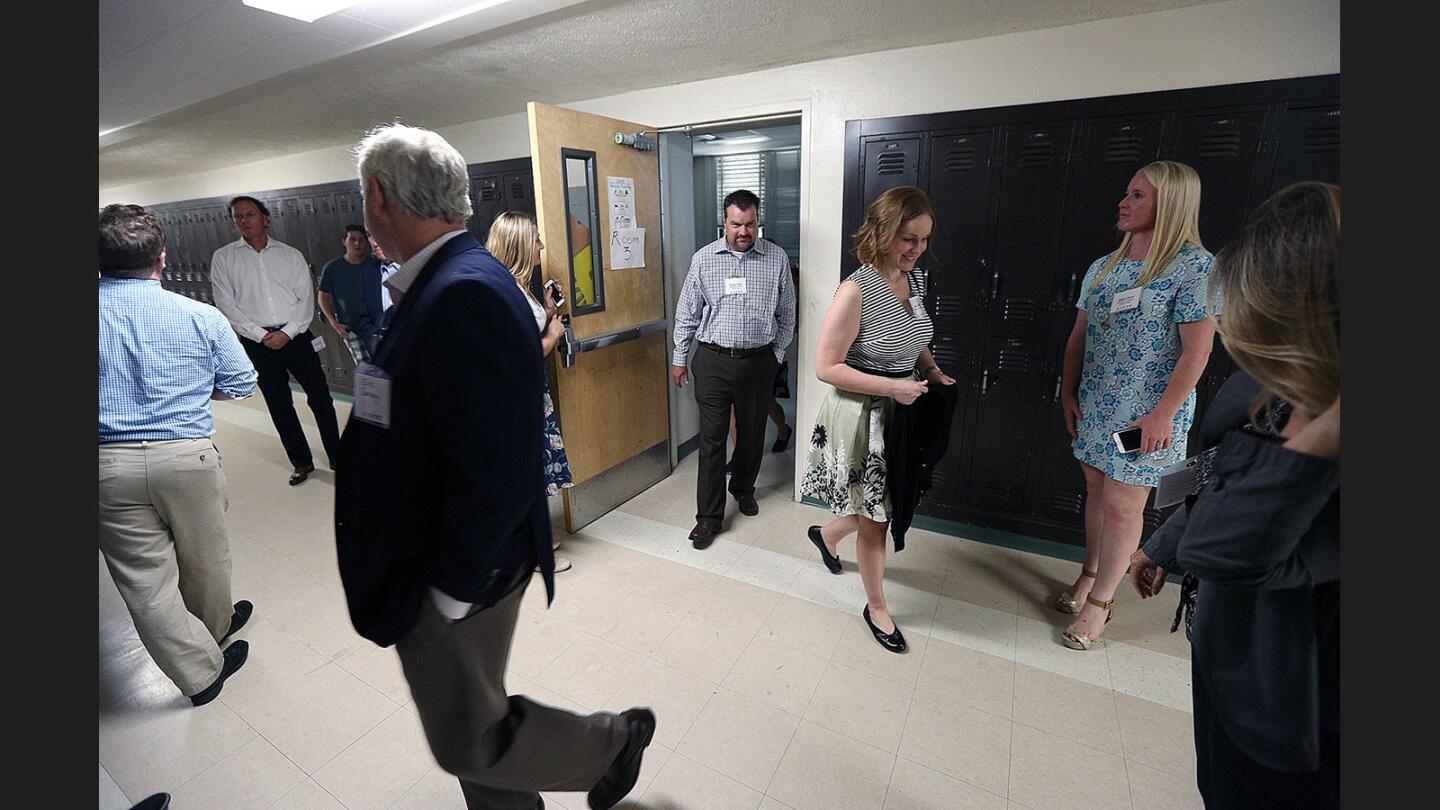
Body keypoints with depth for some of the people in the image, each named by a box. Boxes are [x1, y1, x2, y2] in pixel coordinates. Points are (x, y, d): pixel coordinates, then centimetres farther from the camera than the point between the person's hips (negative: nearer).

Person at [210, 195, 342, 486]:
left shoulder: (291, 254, 8)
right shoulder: (223, 258, 7)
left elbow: (306, 299, 2)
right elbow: (226, 304, 1)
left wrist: (288, 332, -10)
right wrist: (261, 335, -9)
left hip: (295, 336, 0)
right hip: (257, 342, 1)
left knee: (320, 397, -1)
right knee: (279, 405, 7)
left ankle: (337, 456, 11)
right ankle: (301, 462, 18)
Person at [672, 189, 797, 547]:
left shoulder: (777, 258, 1)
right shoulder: (704, 258, 1)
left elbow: (786, 314, 9)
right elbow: (687, 313, 6)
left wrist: (777, 356, 8)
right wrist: (679, 357, 6)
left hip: (758, 362, 1)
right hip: (713, 361, -1)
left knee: (752, 434, 14)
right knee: (711, 439, 0)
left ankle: (743, 489, 40)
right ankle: (708, 516, 10)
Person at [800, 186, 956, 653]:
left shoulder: (915, 279, 4)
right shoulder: (856, 291, -21)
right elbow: (826, 368, -21)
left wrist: (933, 372, 2)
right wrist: (892, 388, -24)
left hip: (902, 410, 8)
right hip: (863, 417, -8)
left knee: (884, 505, 22)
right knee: (874, 521, 9)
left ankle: (827, 535, 53)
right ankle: (877, 608, 33)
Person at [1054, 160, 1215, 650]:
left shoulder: (1195, 268, -12)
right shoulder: (1103, 267, 7)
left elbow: (1197, 351, -15)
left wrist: (1163, 414, -18)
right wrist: (1068, 392, 7)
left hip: (1147, 415, -6)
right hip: (1095, 407, 6)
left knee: (1122, 505, 3)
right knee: (1096, 491, 16)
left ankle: (1100, 601, 18)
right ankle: (1090, 577, 33)